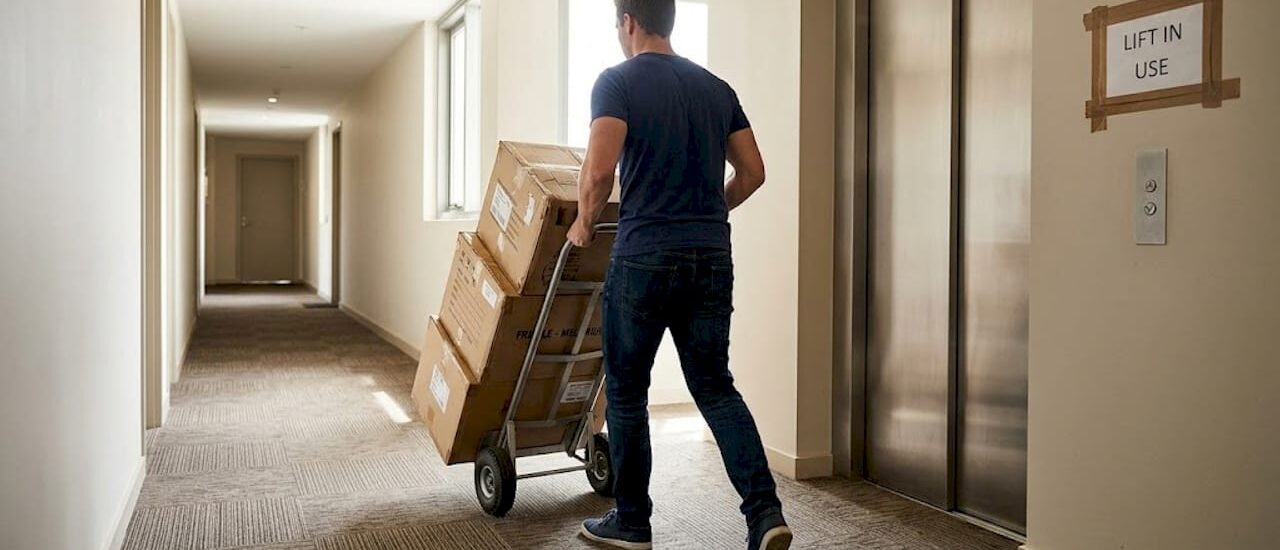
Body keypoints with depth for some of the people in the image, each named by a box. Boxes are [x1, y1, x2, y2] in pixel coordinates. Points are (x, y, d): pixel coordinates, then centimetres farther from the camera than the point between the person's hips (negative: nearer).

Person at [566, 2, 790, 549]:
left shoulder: (618, 82, -4)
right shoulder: (716, 87, 14)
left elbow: (598, 171, -17)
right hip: (713, 256, 5)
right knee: (714, 385, 13)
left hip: (645, 256, -5)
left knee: (626, 391, 10)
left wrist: (584, 223, 1)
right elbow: (753, 172, 14)